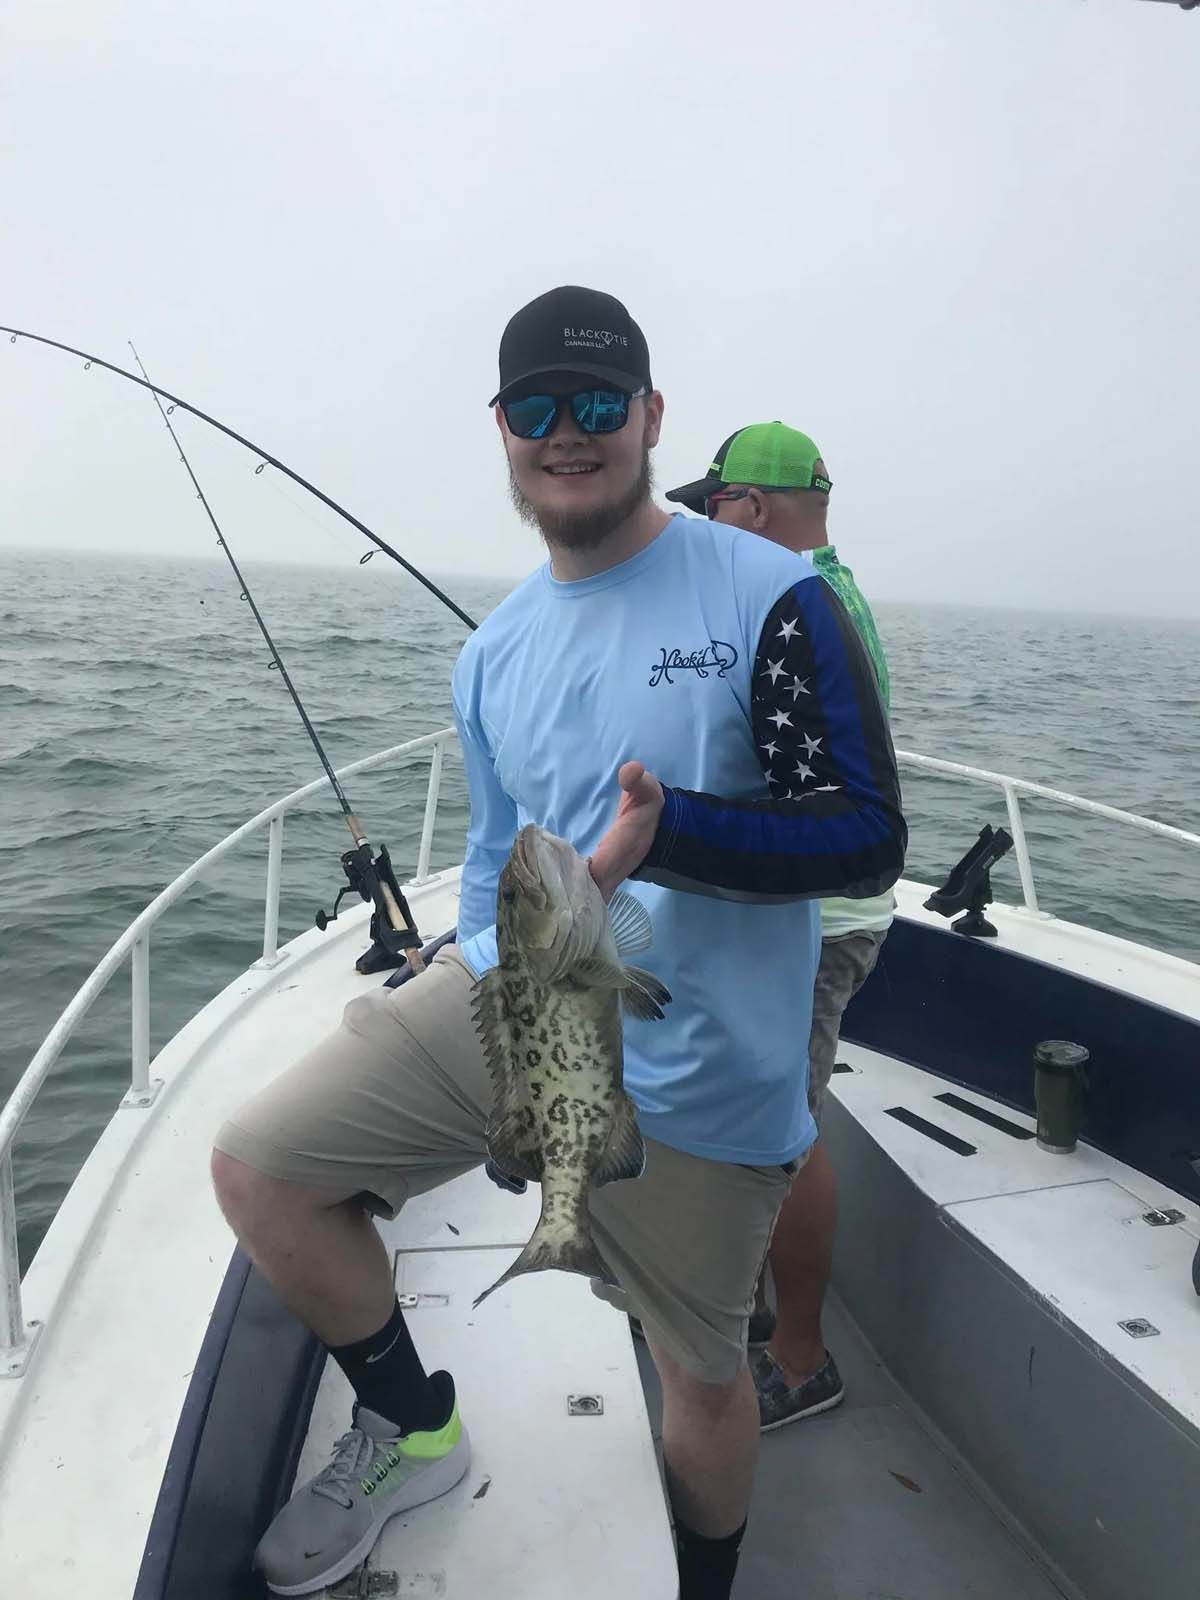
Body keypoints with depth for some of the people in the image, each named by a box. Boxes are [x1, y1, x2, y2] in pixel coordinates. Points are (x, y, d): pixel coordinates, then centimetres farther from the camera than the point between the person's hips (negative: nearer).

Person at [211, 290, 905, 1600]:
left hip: (695, 1073, -4)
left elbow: (869, 837, -15)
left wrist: (664, 831, -29)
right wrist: (428, 1038, 13)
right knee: (256, 1164, -2)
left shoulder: (770, 598, -10)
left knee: (703, 1373, 14)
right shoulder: (492, 653, 7)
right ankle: (410, 1427, 24)